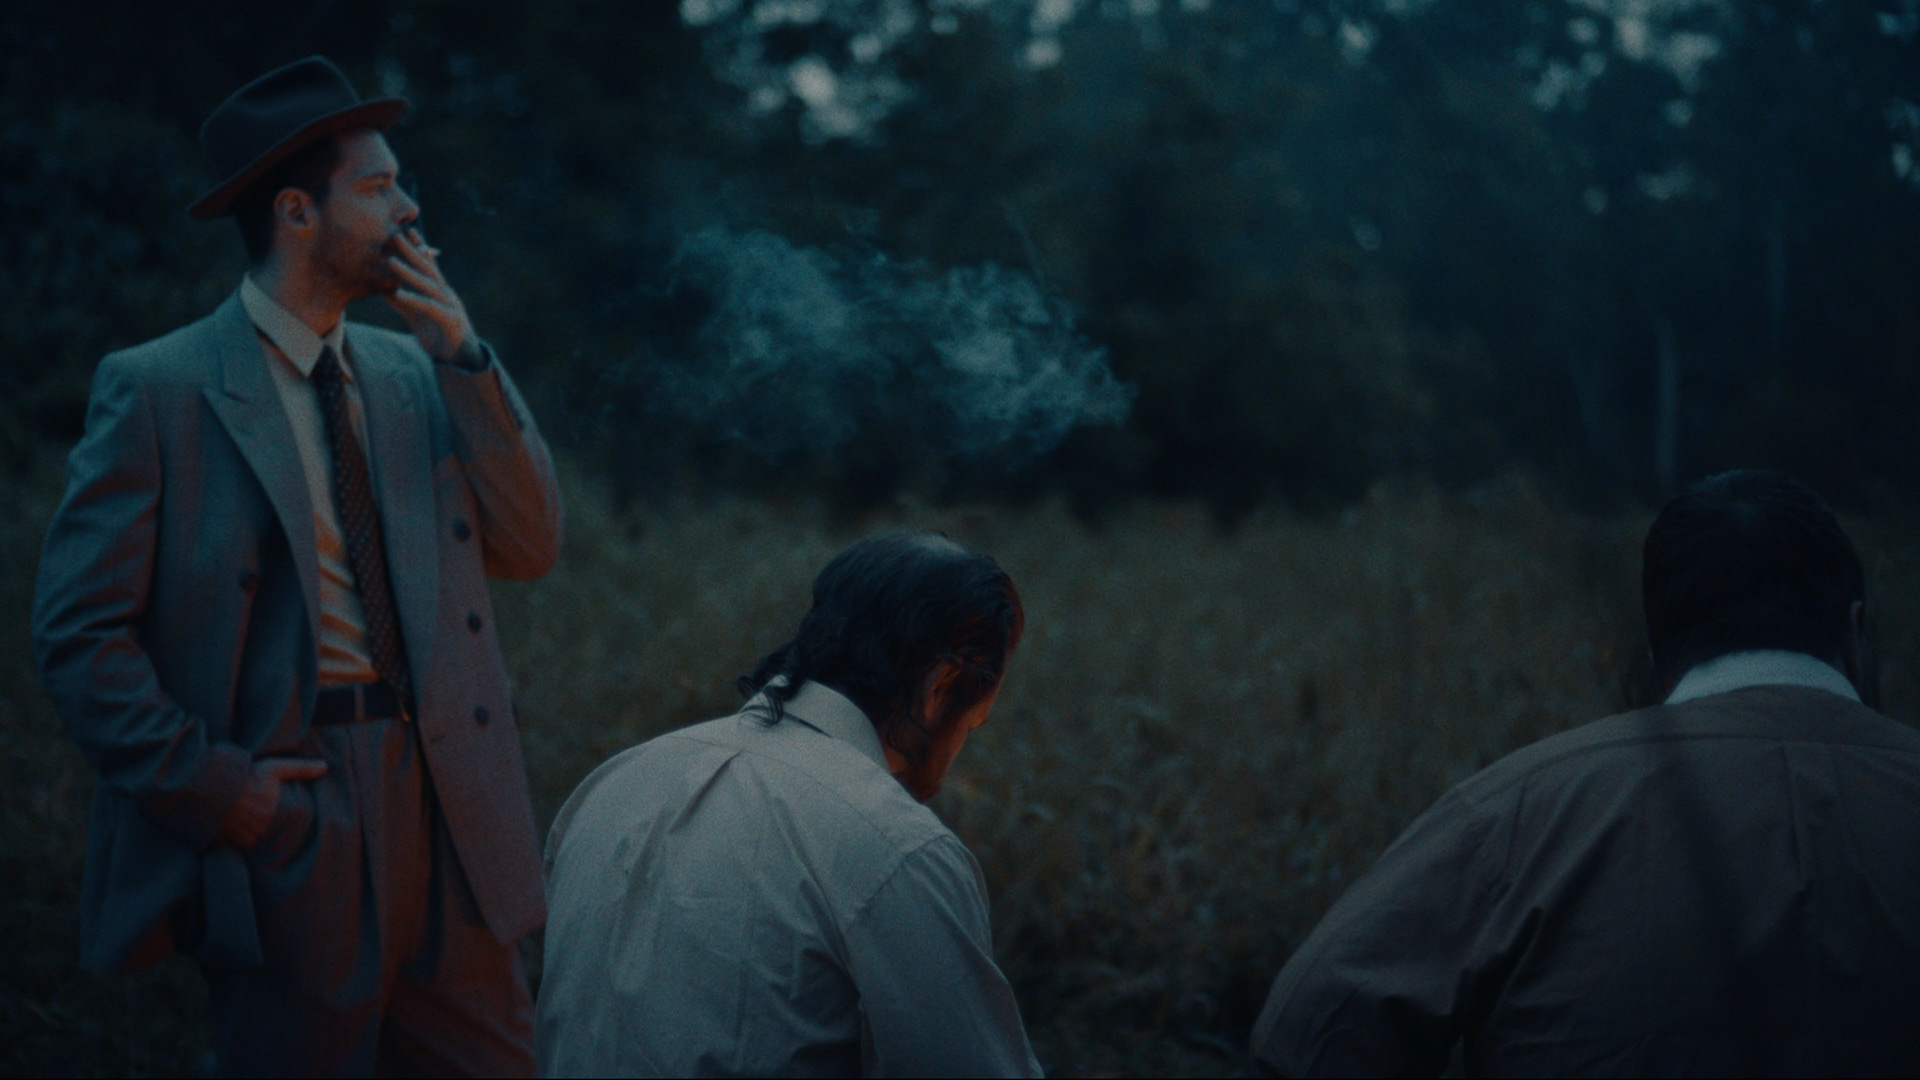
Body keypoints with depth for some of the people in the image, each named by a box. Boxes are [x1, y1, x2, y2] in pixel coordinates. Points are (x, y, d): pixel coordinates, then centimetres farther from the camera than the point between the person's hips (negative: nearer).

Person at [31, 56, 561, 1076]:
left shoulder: (412, 372, 12)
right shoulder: (156, 389, -6)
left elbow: (529, 550, 4)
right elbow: (78, 631, -8)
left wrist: (463, 353, -3)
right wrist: (210, 783, -15)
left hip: (445, 800, 5)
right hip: (289, 814, -5)